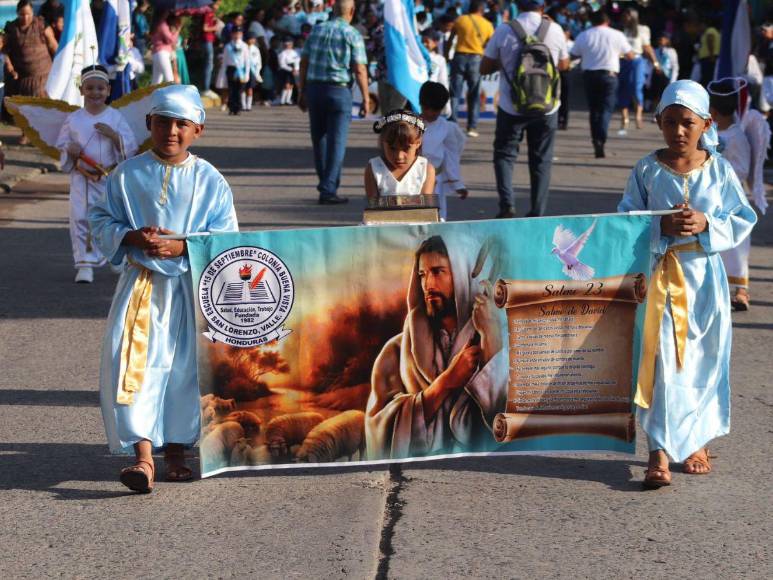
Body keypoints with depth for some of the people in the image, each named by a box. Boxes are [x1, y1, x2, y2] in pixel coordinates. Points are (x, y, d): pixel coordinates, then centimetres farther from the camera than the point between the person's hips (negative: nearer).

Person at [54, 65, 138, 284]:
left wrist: (113, 135, -20)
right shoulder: (73, 119, 1)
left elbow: (131, 148, -3)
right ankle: (85, 264, -4)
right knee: (81, 219, -8)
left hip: (111, 177, 0)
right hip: (82, 178, 0)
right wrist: (69, 150, -13)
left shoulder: (116, 117, -1)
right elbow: (61, 144, 10)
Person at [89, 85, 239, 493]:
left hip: (191, 288, 1)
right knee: (132, 362, -15)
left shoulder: (210, 181, 0)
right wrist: (131, 238, -14)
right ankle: (143, 456, -16)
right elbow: (101, 221, 6)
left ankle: (176, 450, 25)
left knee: (186, 368, 6)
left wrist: (184, 247, -17)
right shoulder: (127, 176, 1)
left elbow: (226, 238, -1)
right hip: (140, 284, -1)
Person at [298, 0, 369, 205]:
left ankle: (325, 183, 24)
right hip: (339, 90, -4)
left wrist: (302, 92, 13)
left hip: (314, 88, 4)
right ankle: (329, 190, -6)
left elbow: (304, 63, 8)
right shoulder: (352, 35, -5)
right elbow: (359, 70, -10)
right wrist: (366, 98, -4)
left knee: (318, 140, 14)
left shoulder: (317, 30, 8)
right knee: (337, 141, -1)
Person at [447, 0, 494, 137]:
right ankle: (472, 127, 3)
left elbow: (449, 41, 5)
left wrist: (446, 56, 16)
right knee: (474, 95, 8)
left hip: (460, 57, 0)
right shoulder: (487, 25, 4)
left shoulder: (460, 20, 3)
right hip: (476, 59, 0)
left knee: (455, 93, 3)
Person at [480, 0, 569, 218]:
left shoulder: (504, 30, -8)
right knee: (541, 160, 12)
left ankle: (507, 204, -8)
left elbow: (485, 68, 0)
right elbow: (564, 65, 12)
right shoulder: (555, 30, -4)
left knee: (504, 154, 11)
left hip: (511, 108, -1)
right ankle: (538, 213, 10)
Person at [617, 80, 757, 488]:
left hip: (704, 275, 2)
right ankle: (659, 452, -9)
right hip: (659, 276, -1)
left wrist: (707, 224, -16)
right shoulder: (647, 170, -1)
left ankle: (698, 442, 27)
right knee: (661, 363, -8)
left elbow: (742, 221, 2)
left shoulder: (719, 171, 0)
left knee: (704, 361, 9)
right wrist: (662, 227, -18)